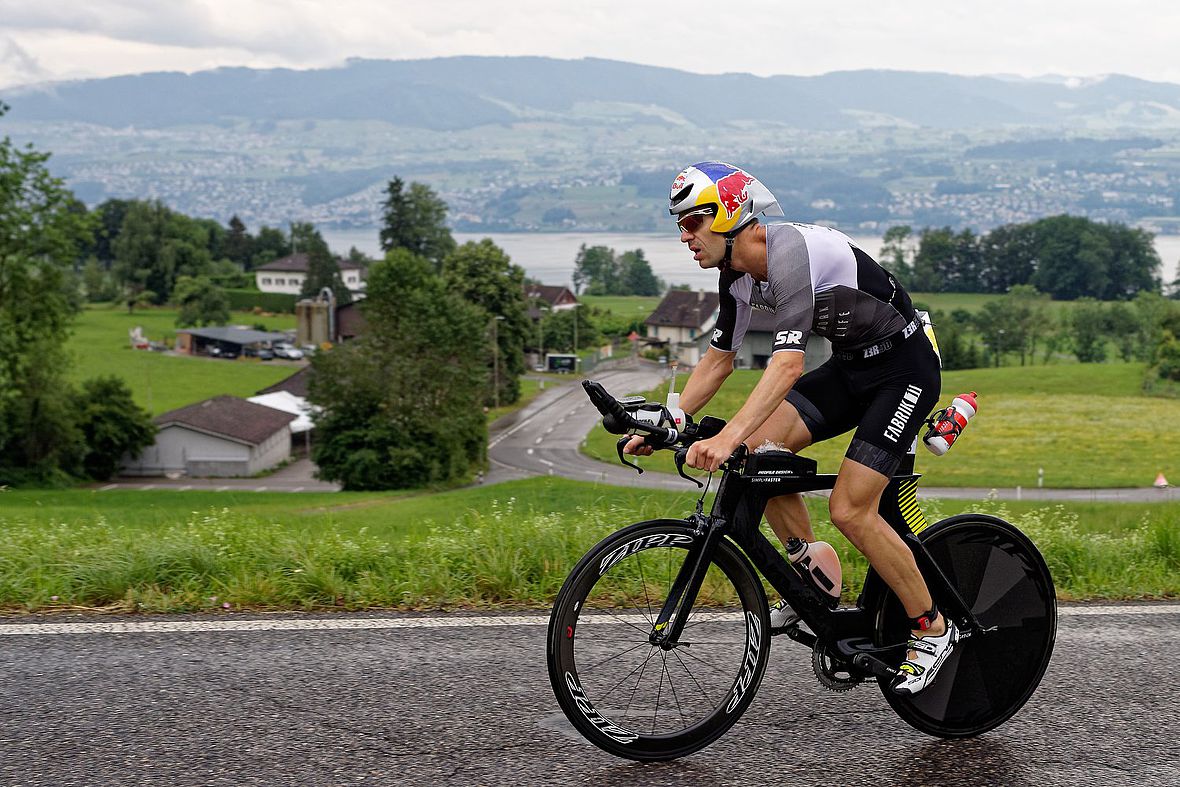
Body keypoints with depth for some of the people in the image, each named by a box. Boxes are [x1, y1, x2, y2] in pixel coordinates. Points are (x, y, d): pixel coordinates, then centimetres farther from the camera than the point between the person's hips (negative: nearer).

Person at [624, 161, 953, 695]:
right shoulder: (738, 276, -1)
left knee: (849, 509, -15)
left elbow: (788, 364, -39)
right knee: (759, 451, -9)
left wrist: (728, 436, -49)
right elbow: (718, 360, 8)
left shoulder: (793, 253, -29)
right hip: (850, 365, 8)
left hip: (904, 367, -8)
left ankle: (932, 629, 4)